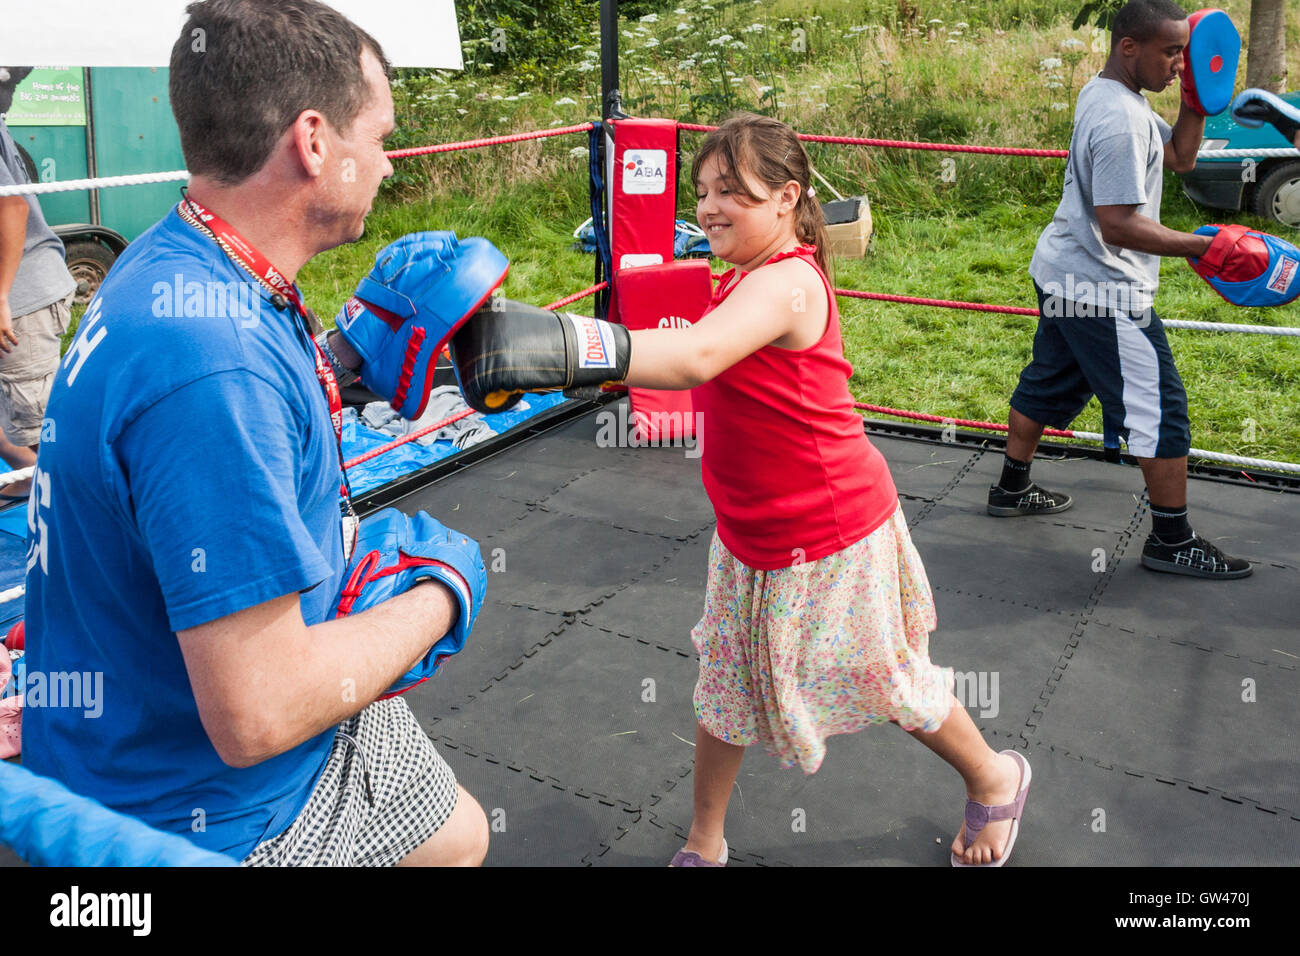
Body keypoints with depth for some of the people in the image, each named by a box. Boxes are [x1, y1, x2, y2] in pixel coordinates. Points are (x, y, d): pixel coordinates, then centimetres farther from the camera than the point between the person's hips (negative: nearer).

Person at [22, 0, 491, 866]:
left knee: (457, 836, 24)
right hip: (212, 816, -9)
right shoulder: (214, 362, -35)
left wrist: (349, 359, 4)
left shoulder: (171, 267, -3)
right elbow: (258, 714, -34)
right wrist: (447, 593, -18)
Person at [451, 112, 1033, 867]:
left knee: (888, 682, 14)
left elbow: (695, 357, -48)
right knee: (725, 686, 15)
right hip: (750, 535, 8)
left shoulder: (786, 283, -28)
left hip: (830, 535, -8)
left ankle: (995, 780, 44)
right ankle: (703, 847, 35)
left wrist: (560, 345, -60)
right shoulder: (748, 280, 3)